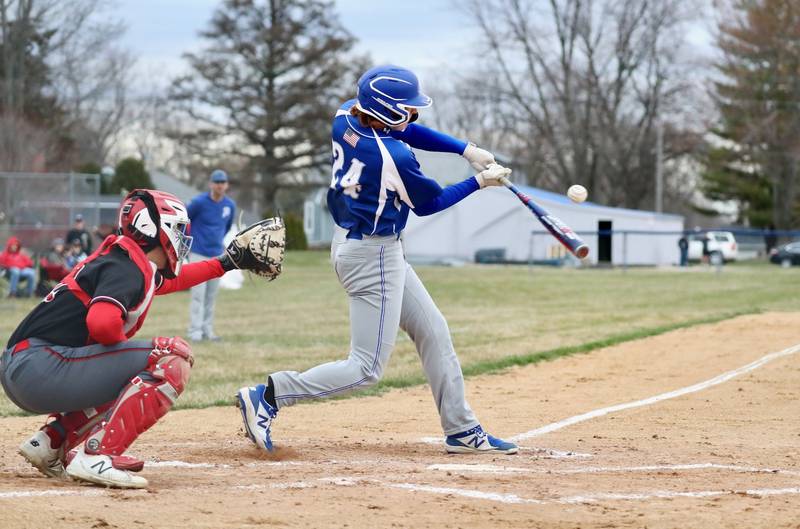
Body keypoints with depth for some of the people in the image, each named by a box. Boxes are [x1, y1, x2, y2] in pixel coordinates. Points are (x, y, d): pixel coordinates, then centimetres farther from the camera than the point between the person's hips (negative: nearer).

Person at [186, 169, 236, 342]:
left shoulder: (230, 205, 2)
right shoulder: (199, 202, -13)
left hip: (217, 255, 5)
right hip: (198, 255, -5)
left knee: (212, 295, 7)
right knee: (198, 294, -8)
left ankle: (207, 330, 14)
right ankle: (195, 332, -7)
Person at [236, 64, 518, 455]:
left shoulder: (345, 119, -3)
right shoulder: (395, 158, -25)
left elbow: (406, 130, 11)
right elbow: (429, 204, -7)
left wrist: (466, 150, 2)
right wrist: (480, 182, 4)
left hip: (349, 244, 10)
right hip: (375, 256, -10)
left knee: (433, 332, 18)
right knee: (366, 369, -4)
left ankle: (461, 430, 24)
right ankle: (268, 396, -10)